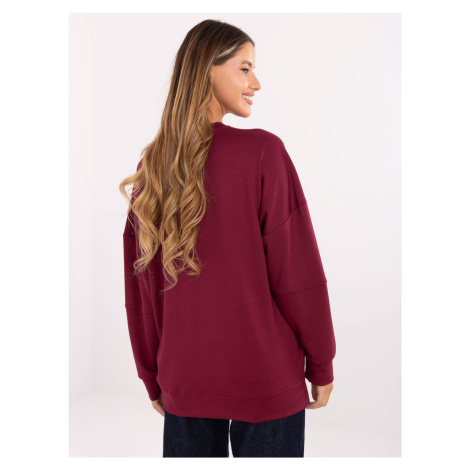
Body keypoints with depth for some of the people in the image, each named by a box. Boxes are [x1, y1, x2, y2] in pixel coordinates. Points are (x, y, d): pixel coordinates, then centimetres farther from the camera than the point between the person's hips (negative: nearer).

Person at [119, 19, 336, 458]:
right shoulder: (262, 151, -15)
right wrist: (321, 365, 0)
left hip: (183, 384, 4)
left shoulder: (152, 165, -1)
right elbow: (298, 271, -13)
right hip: (266, 380, -4)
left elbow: (140, 284, 4)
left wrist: (152, 377, 15)